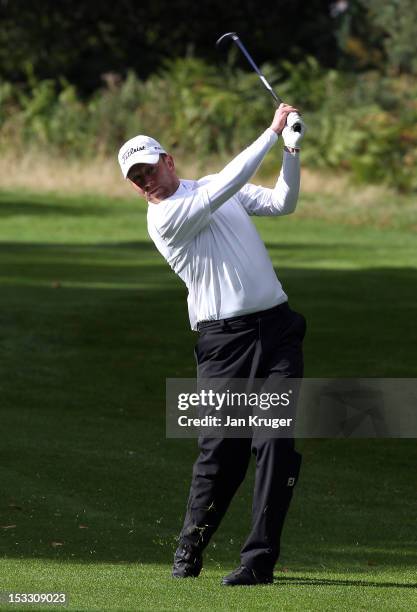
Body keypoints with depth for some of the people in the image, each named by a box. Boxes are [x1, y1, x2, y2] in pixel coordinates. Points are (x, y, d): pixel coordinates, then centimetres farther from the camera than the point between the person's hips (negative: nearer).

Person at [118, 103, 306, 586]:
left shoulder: (213, 188, 15)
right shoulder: (164, 217, -7)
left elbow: (282, 202, 11)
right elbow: (226, 185, -16)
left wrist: (292, 151, -4)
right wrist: (272, 131, -13)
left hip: (277, 328, 4)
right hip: (223, 339, -4)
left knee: (275, 444, -7)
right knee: (221, 451, -6)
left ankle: (259, 560, -7)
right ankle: (190, 548, 16)